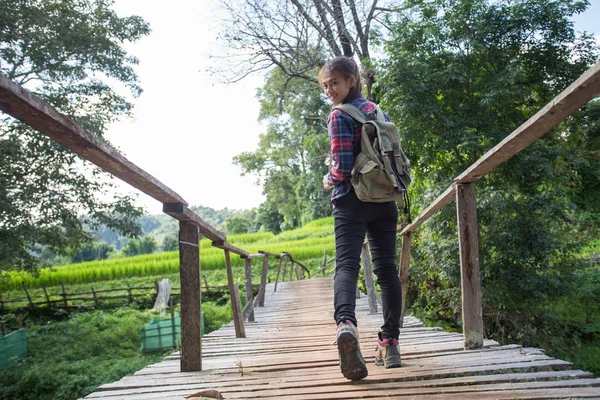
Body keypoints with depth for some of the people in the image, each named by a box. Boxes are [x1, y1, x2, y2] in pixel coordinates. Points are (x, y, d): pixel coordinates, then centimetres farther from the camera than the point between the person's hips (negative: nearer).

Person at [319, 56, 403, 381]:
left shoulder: (340, 116, -6)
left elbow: (342, 168, -13)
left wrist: (328, 180, 6)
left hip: (353, 201, -6)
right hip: (385, 201, 6)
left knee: (347, 263, -12)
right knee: (386, 268, 7)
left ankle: (346, 324, -38)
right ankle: (390, 343, 11)